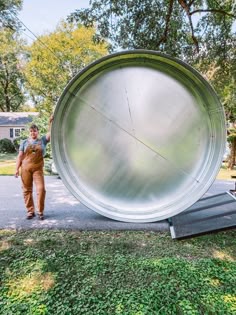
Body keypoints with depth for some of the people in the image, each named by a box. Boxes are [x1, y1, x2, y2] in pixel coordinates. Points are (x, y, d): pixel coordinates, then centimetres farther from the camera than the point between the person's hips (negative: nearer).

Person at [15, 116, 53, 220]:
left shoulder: (43, 140, 10)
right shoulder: (24, 142, 10)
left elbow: (50, 133, -3)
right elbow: (20, 156, 7)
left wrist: (51, 122, -14)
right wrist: (17, 169, 1)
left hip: (38, 169, -1)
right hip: (25, 168, 1)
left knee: (41, 189, -8)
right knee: (27, 190, 4)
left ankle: (40, 212, 6)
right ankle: (30, 211, 17)